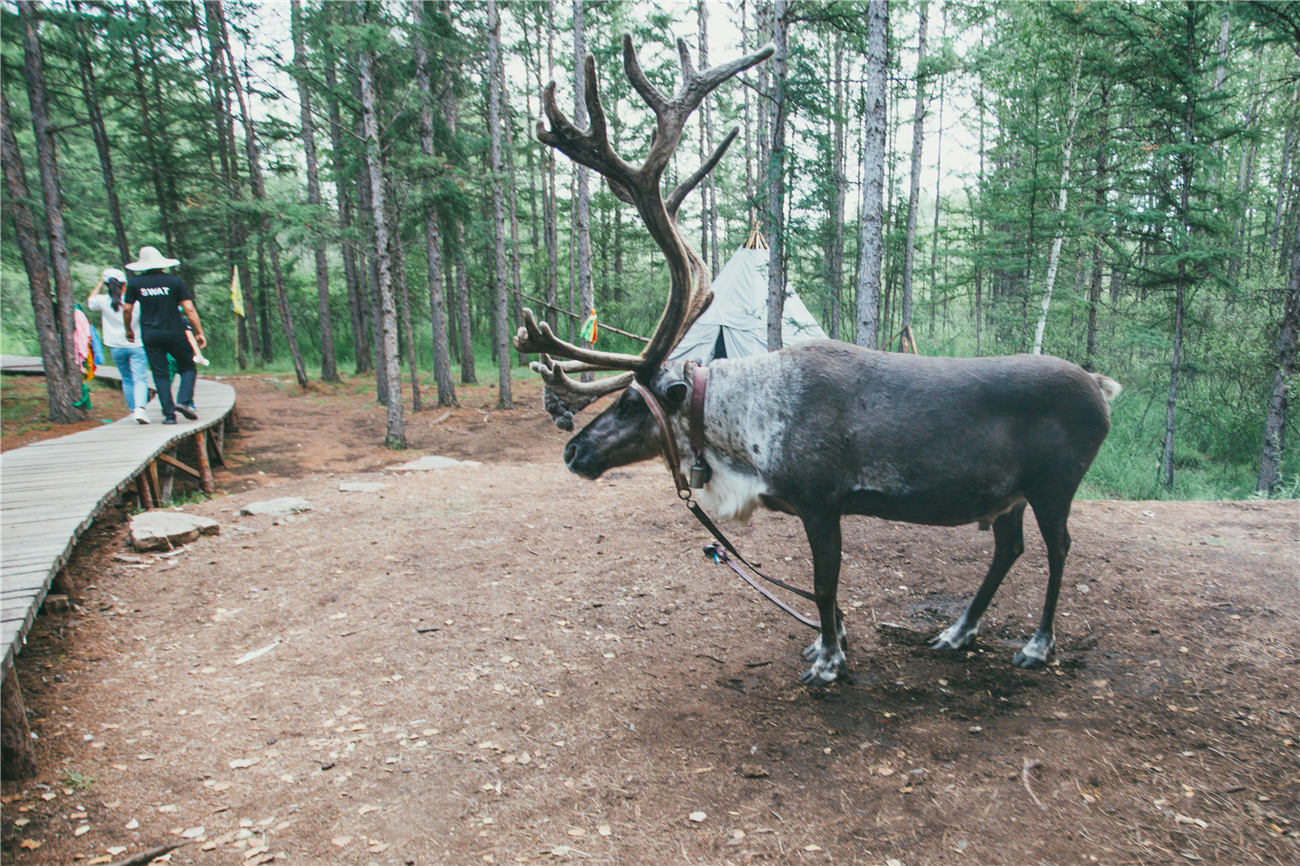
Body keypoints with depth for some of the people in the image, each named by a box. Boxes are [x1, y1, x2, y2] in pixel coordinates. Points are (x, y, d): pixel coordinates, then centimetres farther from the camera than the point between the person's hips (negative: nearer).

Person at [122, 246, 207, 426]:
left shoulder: (135, 283, 3)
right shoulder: (175, 281, -3)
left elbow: (127, 310, 6)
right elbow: (189, 309, -7)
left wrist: (128, 329, 22)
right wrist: (199, 333, -2)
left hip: (150, 335, 2)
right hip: (175, 333, -2)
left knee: (160, 374, 6)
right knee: (187, 368, 10)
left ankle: (169, 414, 2)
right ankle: (184, 401, -13)